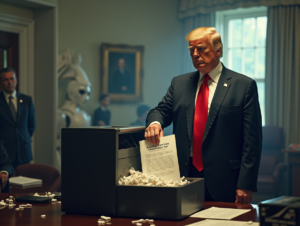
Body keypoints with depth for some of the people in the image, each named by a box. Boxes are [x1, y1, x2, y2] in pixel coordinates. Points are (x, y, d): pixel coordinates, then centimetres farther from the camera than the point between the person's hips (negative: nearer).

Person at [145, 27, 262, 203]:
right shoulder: (179, 83, 14)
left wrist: (245, 185, -11)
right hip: (184, 176, 4)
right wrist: (155, 122, -13)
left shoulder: (244, 86, -1)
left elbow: (252, 140, -4)